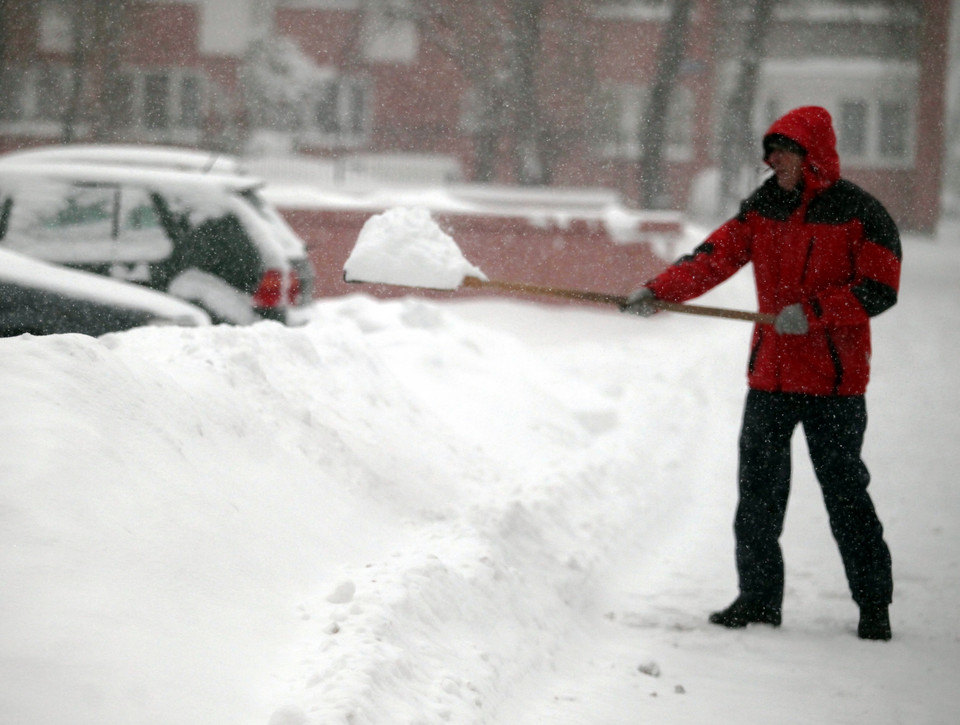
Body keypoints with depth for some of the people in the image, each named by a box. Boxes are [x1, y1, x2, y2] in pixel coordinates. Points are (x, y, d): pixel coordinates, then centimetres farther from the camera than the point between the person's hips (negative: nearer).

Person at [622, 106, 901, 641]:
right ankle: (759, 598, 20)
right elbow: (715, 257, 1)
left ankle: (874, 603, 9)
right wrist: (660, 291, -14)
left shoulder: (859, 213, -7)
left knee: (845, 491, -2)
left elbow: (880, 290, -12)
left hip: (833, 380, -6)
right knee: (758, 490, 9)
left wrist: (813, 310, -22)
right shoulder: (763, 207, 9)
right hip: (770, 374, 6)